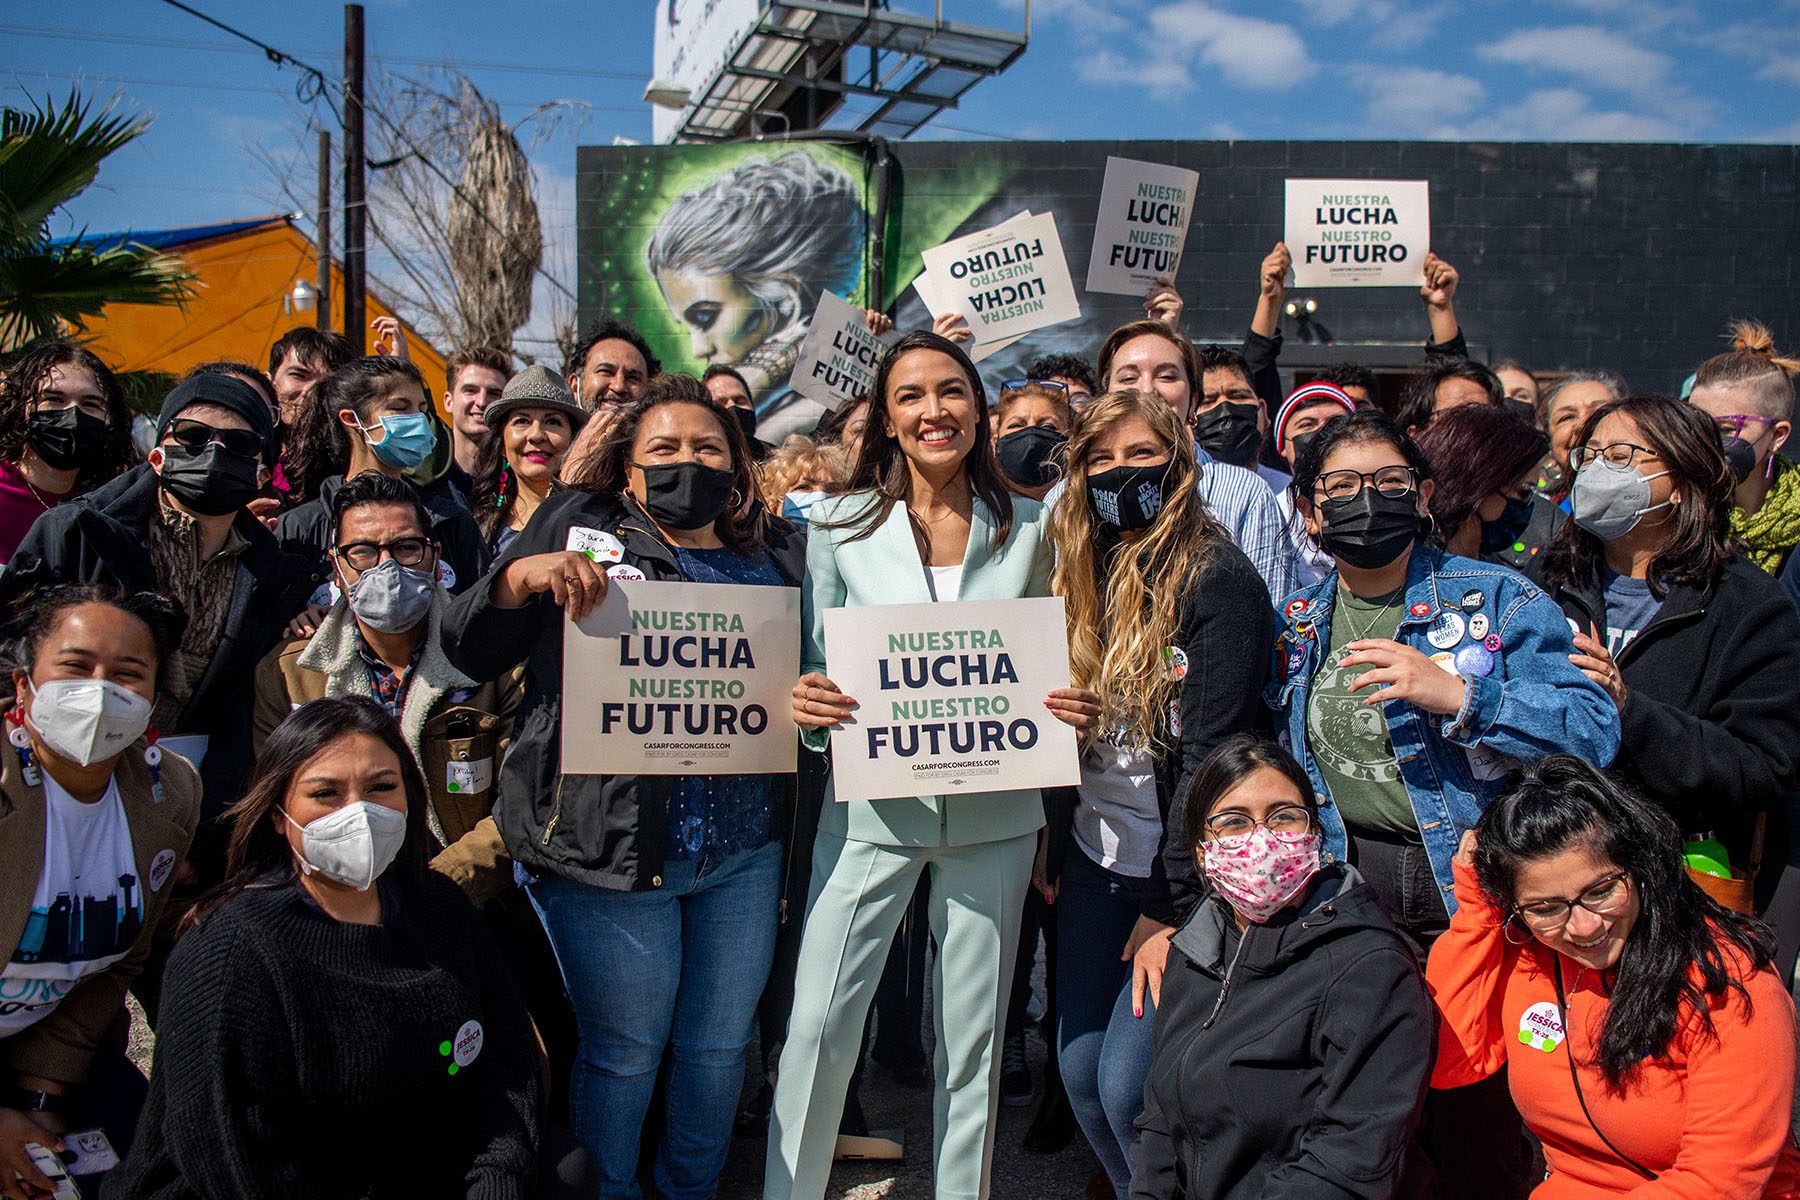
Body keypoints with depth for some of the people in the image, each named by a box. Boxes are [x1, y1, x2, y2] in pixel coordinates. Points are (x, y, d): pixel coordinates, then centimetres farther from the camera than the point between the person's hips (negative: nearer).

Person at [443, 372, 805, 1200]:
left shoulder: (778, 555, 13)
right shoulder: (580, 528, 5)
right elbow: (466, 653, 2)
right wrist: (520, 577, -15)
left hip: (743, 848, 3)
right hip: (608, 843, -3)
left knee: (721, 1041, 14)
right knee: (624, 1048, 7)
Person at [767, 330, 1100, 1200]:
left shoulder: (1027, 529, 3)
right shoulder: (839, 525, 0)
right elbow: (818, 667, 3)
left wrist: (1072, 708, -9)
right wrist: (807, 705, -18)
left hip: (995, 812, 1)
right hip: (872, 808, -1)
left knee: (974, 1033, 12)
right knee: (818, 1024, -1)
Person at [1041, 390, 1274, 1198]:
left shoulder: (1217, 579, -14)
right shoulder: (1087, 576, 8)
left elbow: (1212, 751, -18)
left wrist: (1172, 906, -18)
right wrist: (1054, 840, 9)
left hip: (1178, 873, -6)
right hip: (1094, 863, 7)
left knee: (1127, 1086, -6)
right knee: (1079, 1070, 11)